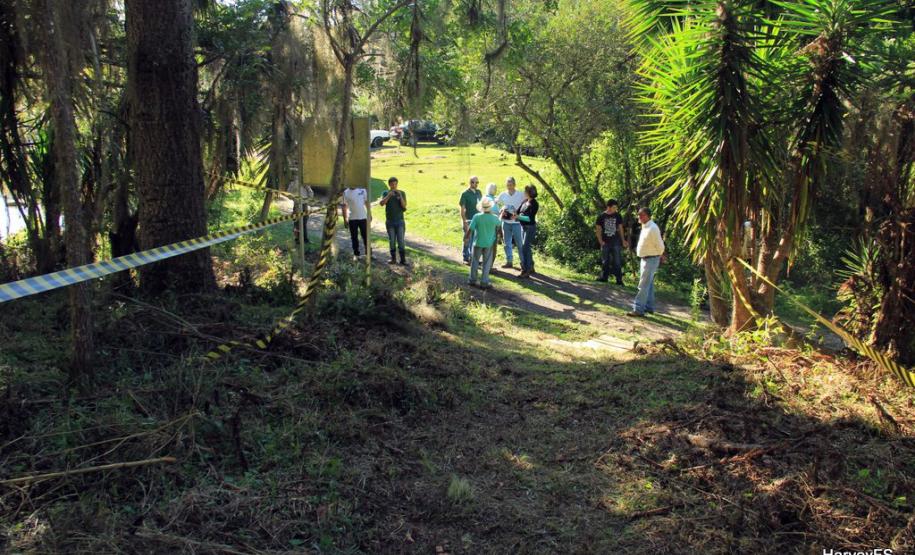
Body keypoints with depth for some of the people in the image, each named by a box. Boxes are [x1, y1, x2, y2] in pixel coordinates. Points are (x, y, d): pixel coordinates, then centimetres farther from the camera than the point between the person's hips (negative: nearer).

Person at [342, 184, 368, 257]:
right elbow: (344, 206, 0)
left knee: (366, 236, 5)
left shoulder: (362, 190, -1)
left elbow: (367, 202, 6)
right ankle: (356, 254, 18)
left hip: (363, 217, 0)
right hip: (352, 218, 0)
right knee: (354, 237, 7)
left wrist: (369, 214, 4)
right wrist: (345, 218, -4)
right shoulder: (346, 192, -2)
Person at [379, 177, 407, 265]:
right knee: (392, 241, 6)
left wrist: (400, 195, -19)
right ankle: (393, 259, 16)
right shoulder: (386, 193, 2)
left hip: (400, 221, -1)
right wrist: (389, 195, -24)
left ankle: (403, 260, -1)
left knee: (400, 241, -5)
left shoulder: (402, 193, 1)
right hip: (390, 221, 1)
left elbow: (404, 205, -8)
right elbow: (382, 203, -12)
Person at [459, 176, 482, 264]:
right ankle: (466, 258, 11)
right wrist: (464, 222, -15)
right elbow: (462, 209, -9)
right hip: (469, 220, -5)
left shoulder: (479, 192, 8)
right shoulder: (465, 194, -8)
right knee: (467, 240, 2)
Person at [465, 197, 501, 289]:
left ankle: (472, 280, 24)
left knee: (475, 262, 16)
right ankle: (484, 282, 12)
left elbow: (470, 229, -12)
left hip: (478, 242, 0)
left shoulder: (477, 217, -17)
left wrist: (466, 237, 4)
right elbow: (498, 226, 8)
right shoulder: (495, 218, -14)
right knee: (487, 264, 10)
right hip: (489, 243, 0)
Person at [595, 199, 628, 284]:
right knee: (605, 261, 9)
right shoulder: (601, 216, -3)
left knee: (617, 261, -2)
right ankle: (604, 277, 21)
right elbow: (598, 229, 2)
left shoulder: (617, 216, 2)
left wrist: (623, 240, 6)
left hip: (616, 242, 0)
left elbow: (620, 228, 10)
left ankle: (619, 279, 1)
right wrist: (601, 241, -6)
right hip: (605, 242, 0)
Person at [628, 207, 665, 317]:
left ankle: (638, 309, -10)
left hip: (651, 259, -10)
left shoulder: (652, 228, -22)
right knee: (649, 284, 18)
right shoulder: (645, 227, 8)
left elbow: (660, 245, -18)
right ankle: (649, 307, 28)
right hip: (644, 258, 10)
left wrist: (659, 256, -1)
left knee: (643, 285, -10)